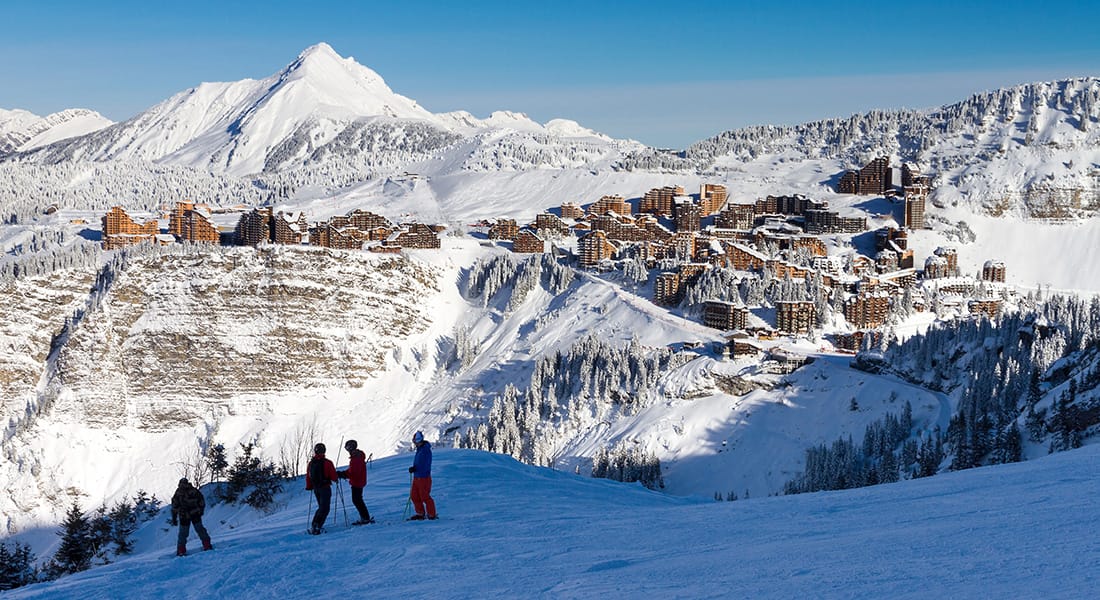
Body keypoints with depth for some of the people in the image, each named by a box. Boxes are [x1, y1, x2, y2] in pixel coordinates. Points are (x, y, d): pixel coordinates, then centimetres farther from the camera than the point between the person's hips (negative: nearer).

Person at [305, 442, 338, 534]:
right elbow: (334, 477, -12)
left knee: (321, 507, 21)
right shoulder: (327, 463, -14)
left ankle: (314, 526, 16)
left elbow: (308, 477, 8)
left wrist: (309, 487, 22)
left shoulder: (311, 463, 2)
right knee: (324, 509, -3)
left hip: (315, 489, 6)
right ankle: (316, 527, -17)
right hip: (325, 488, -6)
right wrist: (336, 478, 11)